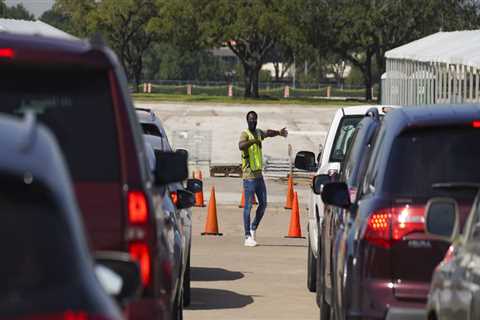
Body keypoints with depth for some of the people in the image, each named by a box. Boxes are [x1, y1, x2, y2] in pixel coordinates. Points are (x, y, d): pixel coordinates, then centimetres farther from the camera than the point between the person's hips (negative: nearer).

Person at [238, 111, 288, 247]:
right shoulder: (245, 134, -11)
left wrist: (279, 132, 17)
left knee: (263, 204, 11)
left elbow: (268, 133, 34)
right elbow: (241, 145, -31)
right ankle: (247, 237, -5)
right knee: (248, 205, -6)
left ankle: (253, 229, 27)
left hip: (259, 175, 8)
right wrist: (253, 141, -45)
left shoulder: (258, 133, 13)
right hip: (249, 176, -8)